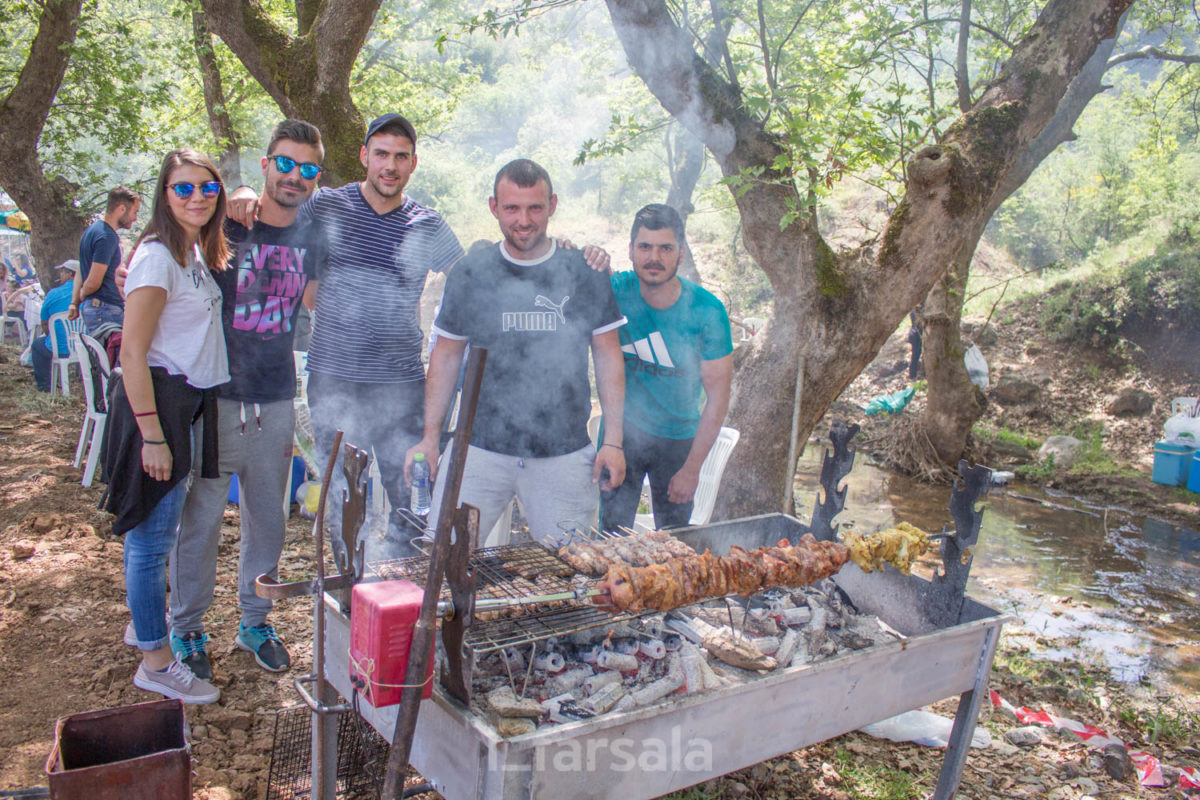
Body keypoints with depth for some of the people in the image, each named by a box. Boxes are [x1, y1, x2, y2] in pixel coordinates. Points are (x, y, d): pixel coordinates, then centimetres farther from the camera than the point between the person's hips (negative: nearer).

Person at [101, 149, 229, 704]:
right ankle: (155, 662, 12)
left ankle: (144, 623, 39)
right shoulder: (158, 256, -16)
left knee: (151, 531, 22)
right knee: (152, 537, 1)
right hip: (157, 402, -9)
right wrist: (152, 435, -21)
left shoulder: (198, 252, 9)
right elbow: (132, 352, -19)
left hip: (188, 402, 9)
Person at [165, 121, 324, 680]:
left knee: (268, 519, 13)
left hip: (276, 402, 4)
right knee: (200, 518, 4)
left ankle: (254, 621, 31)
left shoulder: (311, 240, 6)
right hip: (215, 398, -4)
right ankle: (186, 628, 24)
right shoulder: (223, 225, -6)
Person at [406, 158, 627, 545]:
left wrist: (613, 440, 1)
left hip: (564, 455, 0)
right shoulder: (469, 274, 5)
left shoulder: (585, 273, 2)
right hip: (480, 449, 1)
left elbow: (608, 357, 6)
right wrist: (430, 437, 6)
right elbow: (446, 356, 11)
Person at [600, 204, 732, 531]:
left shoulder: (707, 311, -16)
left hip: (678, 438, 0)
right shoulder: (616, 290, -12)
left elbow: (718, 396, -12)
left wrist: (692, 468, -12)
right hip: (622, 428, 1)